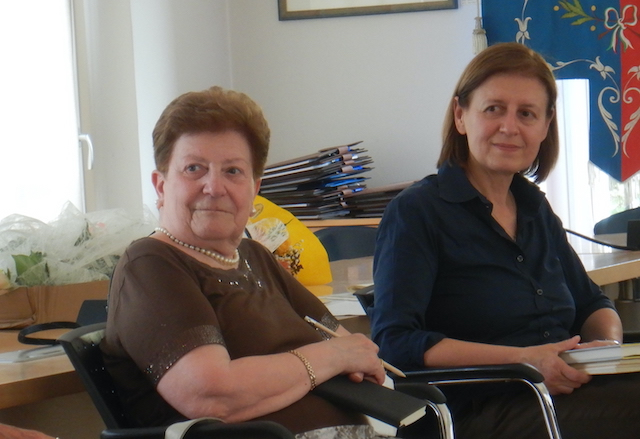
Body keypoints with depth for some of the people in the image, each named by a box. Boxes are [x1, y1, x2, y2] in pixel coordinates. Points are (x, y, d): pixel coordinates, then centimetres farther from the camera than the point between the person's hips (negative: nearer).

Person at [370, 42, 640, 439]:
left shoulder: (534, 208, 18)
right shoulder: (415, 212, -2)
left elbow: (593, 305, 28)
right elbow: (395, 342, -13)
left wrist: (608, 344, 3)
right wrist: (522, 358, -20)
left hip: (563, 391, 7)